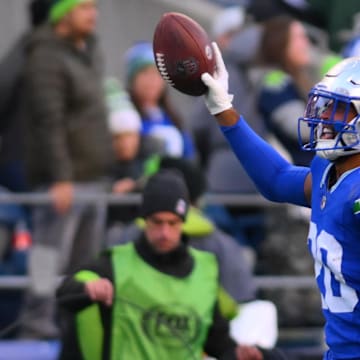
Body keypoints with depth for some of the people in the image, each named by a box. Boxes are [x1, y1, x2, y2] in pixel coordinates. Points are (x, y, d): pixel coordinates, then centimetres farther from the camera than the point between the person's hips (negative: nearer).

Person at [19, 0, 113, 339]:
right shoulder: (47, 58, -13)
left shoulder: (90, 50, 15)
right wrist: (61, 179, -25)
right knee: (51, 254, -10)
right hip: (63, 181, -9)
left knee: (86, 260, 10)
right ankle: (37, 322, -7)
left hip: (94, 178, 9)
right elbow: (48, 122, -20)